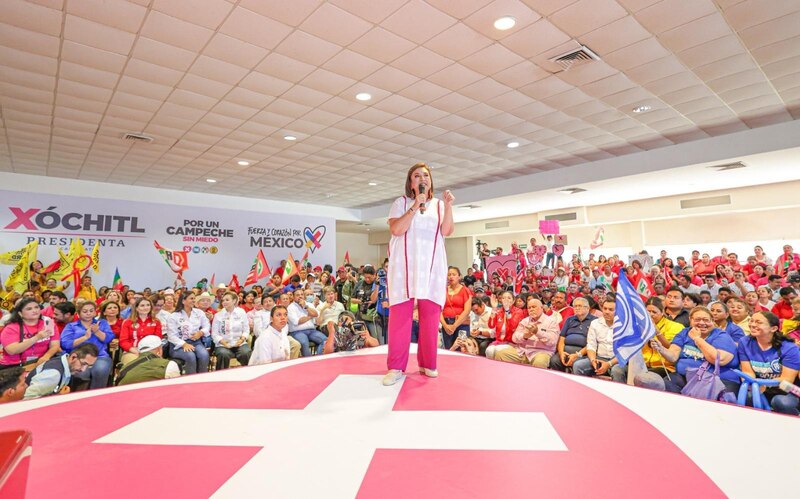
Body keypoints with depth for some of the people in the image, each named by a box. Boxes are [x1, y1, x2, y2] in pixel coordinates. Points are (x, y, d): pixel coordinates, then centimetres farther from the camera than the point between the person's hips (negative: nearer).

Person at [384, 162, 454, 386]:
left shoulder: (438, 204, 13)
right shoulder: (401, 202, 7)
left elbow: (447, 231, 0)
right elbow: (396, 229, -8)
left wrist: (448, 206, -11)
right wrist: (415, 206, -12)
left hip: (432, 265, 2)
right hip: (405, 264, -2)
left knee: (431, 314, 2)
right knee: (400, 313, -5)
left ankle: (428, 363, 16)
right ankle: (396, 367, 2)